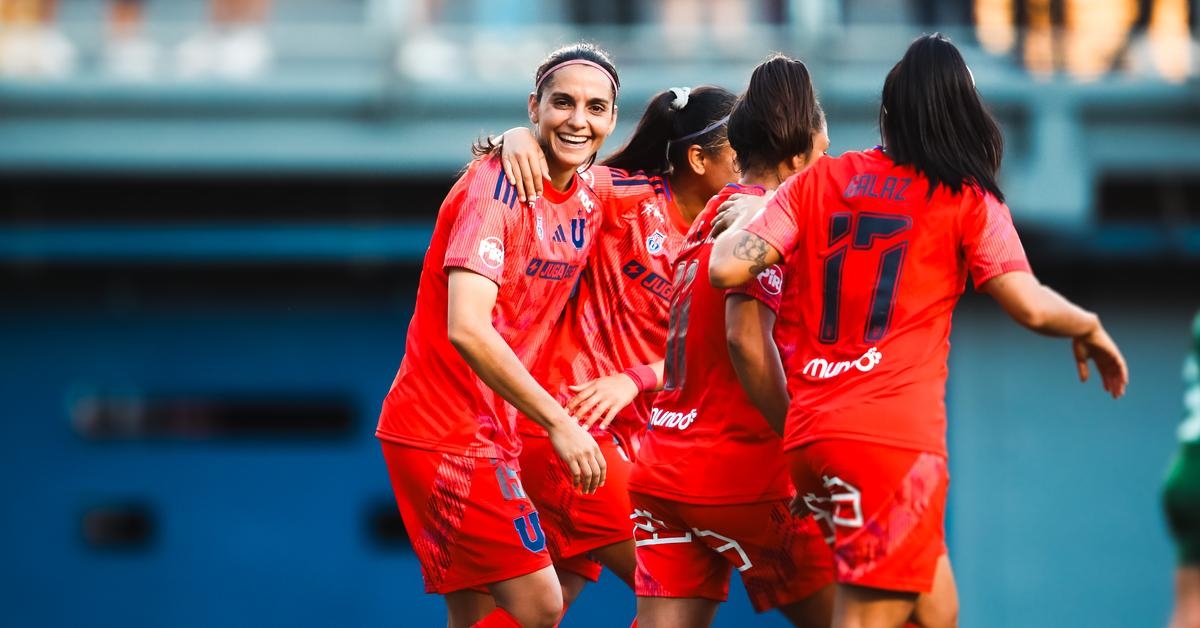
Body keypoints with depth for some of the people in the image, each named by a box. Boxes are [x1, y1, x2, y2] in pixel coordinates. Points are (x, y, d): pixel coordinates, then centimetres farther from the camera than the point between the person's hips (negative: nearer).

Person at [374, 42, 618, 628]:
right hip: (444, 432, -9)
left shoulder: (588, 203, 9)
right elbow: (466, 328, -26)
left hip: (489, 436, 9)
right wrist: (558, 421, -26)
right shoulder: (497, 186, -16)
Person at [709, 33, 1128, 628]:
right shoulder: (968, 200, 1)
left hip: (810, 435, 6)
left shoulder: (819, 180, 11)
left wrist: (731, 233, 26)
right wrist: (1089, 328, 15)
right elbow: (1032, 306, -6)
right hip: (893, 441, -6)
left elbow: (728, 267, 3)